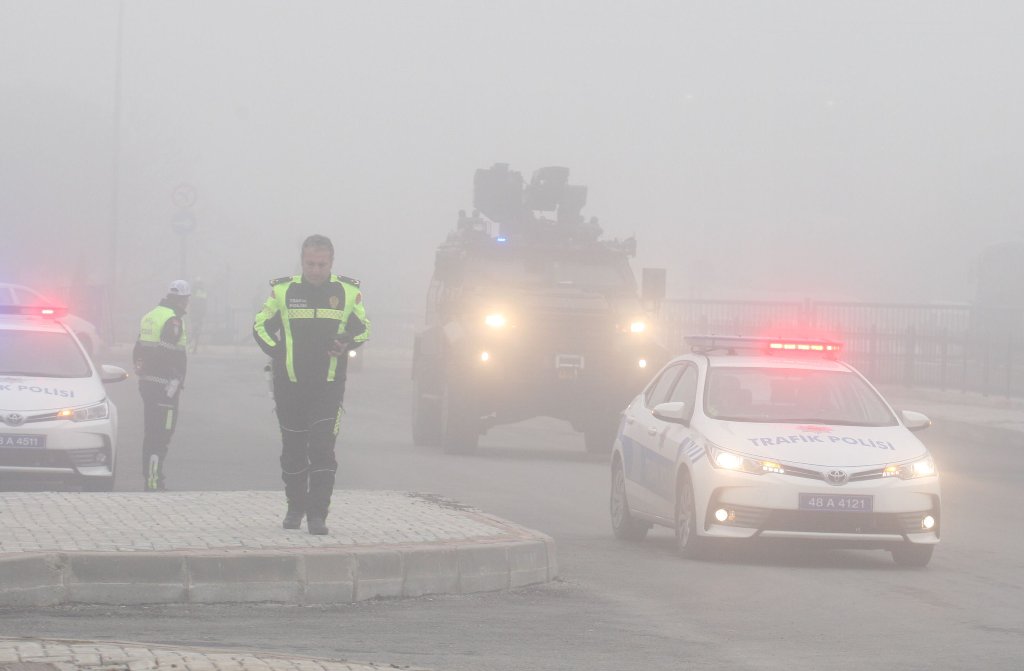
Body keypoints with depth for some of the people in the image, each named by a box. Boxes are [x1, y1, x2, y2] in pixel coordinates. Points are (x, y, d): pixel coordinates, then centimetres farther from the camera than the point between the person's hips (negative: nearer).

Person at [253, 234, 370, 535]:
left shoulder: (347, 292, 2)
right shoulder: (283, 291, 2)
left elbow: (363, 327, 14)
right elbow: (261, 326, 10)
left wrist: (346, 343, -8)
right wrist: (277, 353, -6)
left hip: (328, 386, -1)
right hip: (290, 384, 1)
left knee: (323, 449, -12)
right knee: (293, 450, 11)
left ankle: (317, 513, -12)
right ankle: (295, 507, 27)